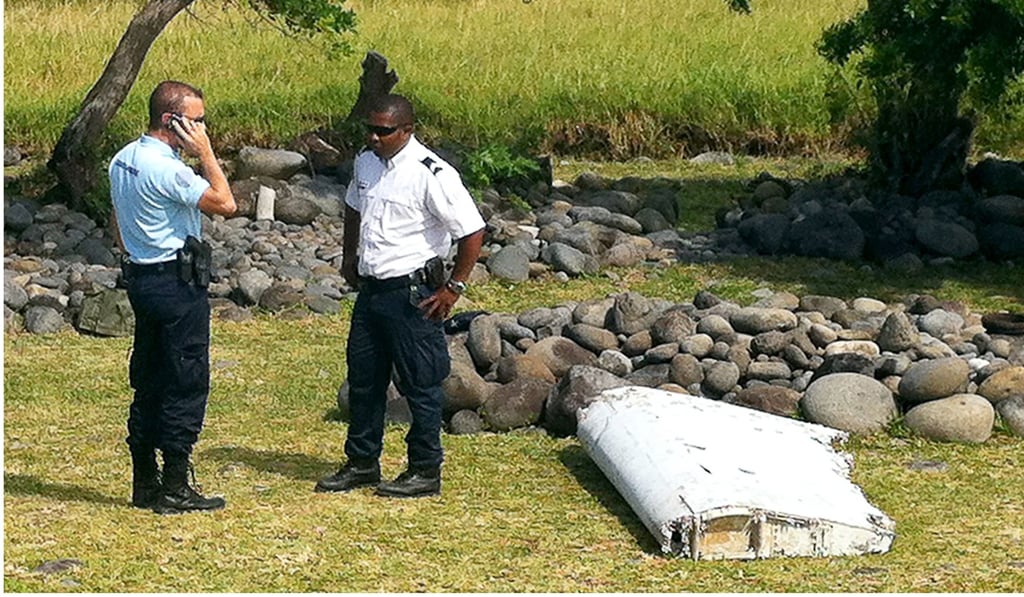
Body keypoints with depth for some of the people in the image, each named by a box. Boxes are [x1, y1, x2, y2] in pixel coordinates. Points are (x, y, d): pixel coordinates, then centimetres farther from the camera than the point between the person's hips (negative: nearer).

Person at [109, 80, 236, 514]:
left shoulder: (123, 161, 10)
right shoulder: (165, 169, -20)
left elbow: (118, 226, 18)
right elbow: (225, 204, -19)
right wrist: (204, 153, -15)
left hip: (141, 278, 10)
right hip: (177, 283, -10)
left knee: (148, 383, 13)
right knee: (187, 385, -3)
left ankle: (145, 484, 17)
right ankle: (175, 489, -2)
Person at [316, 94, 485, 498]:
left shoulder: (432, 174, -18)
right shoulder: (366, 163, 7)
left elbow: (473, 231, -17)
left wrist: (453, 289, -14)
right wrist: (349, 256, 24)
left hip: (413, 294, -8)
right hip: (370, 289, 8)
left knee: (420, 385, 1)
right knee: (363, 379, 14)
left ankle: (425, 472, 11)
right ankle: (361, 463, 27)